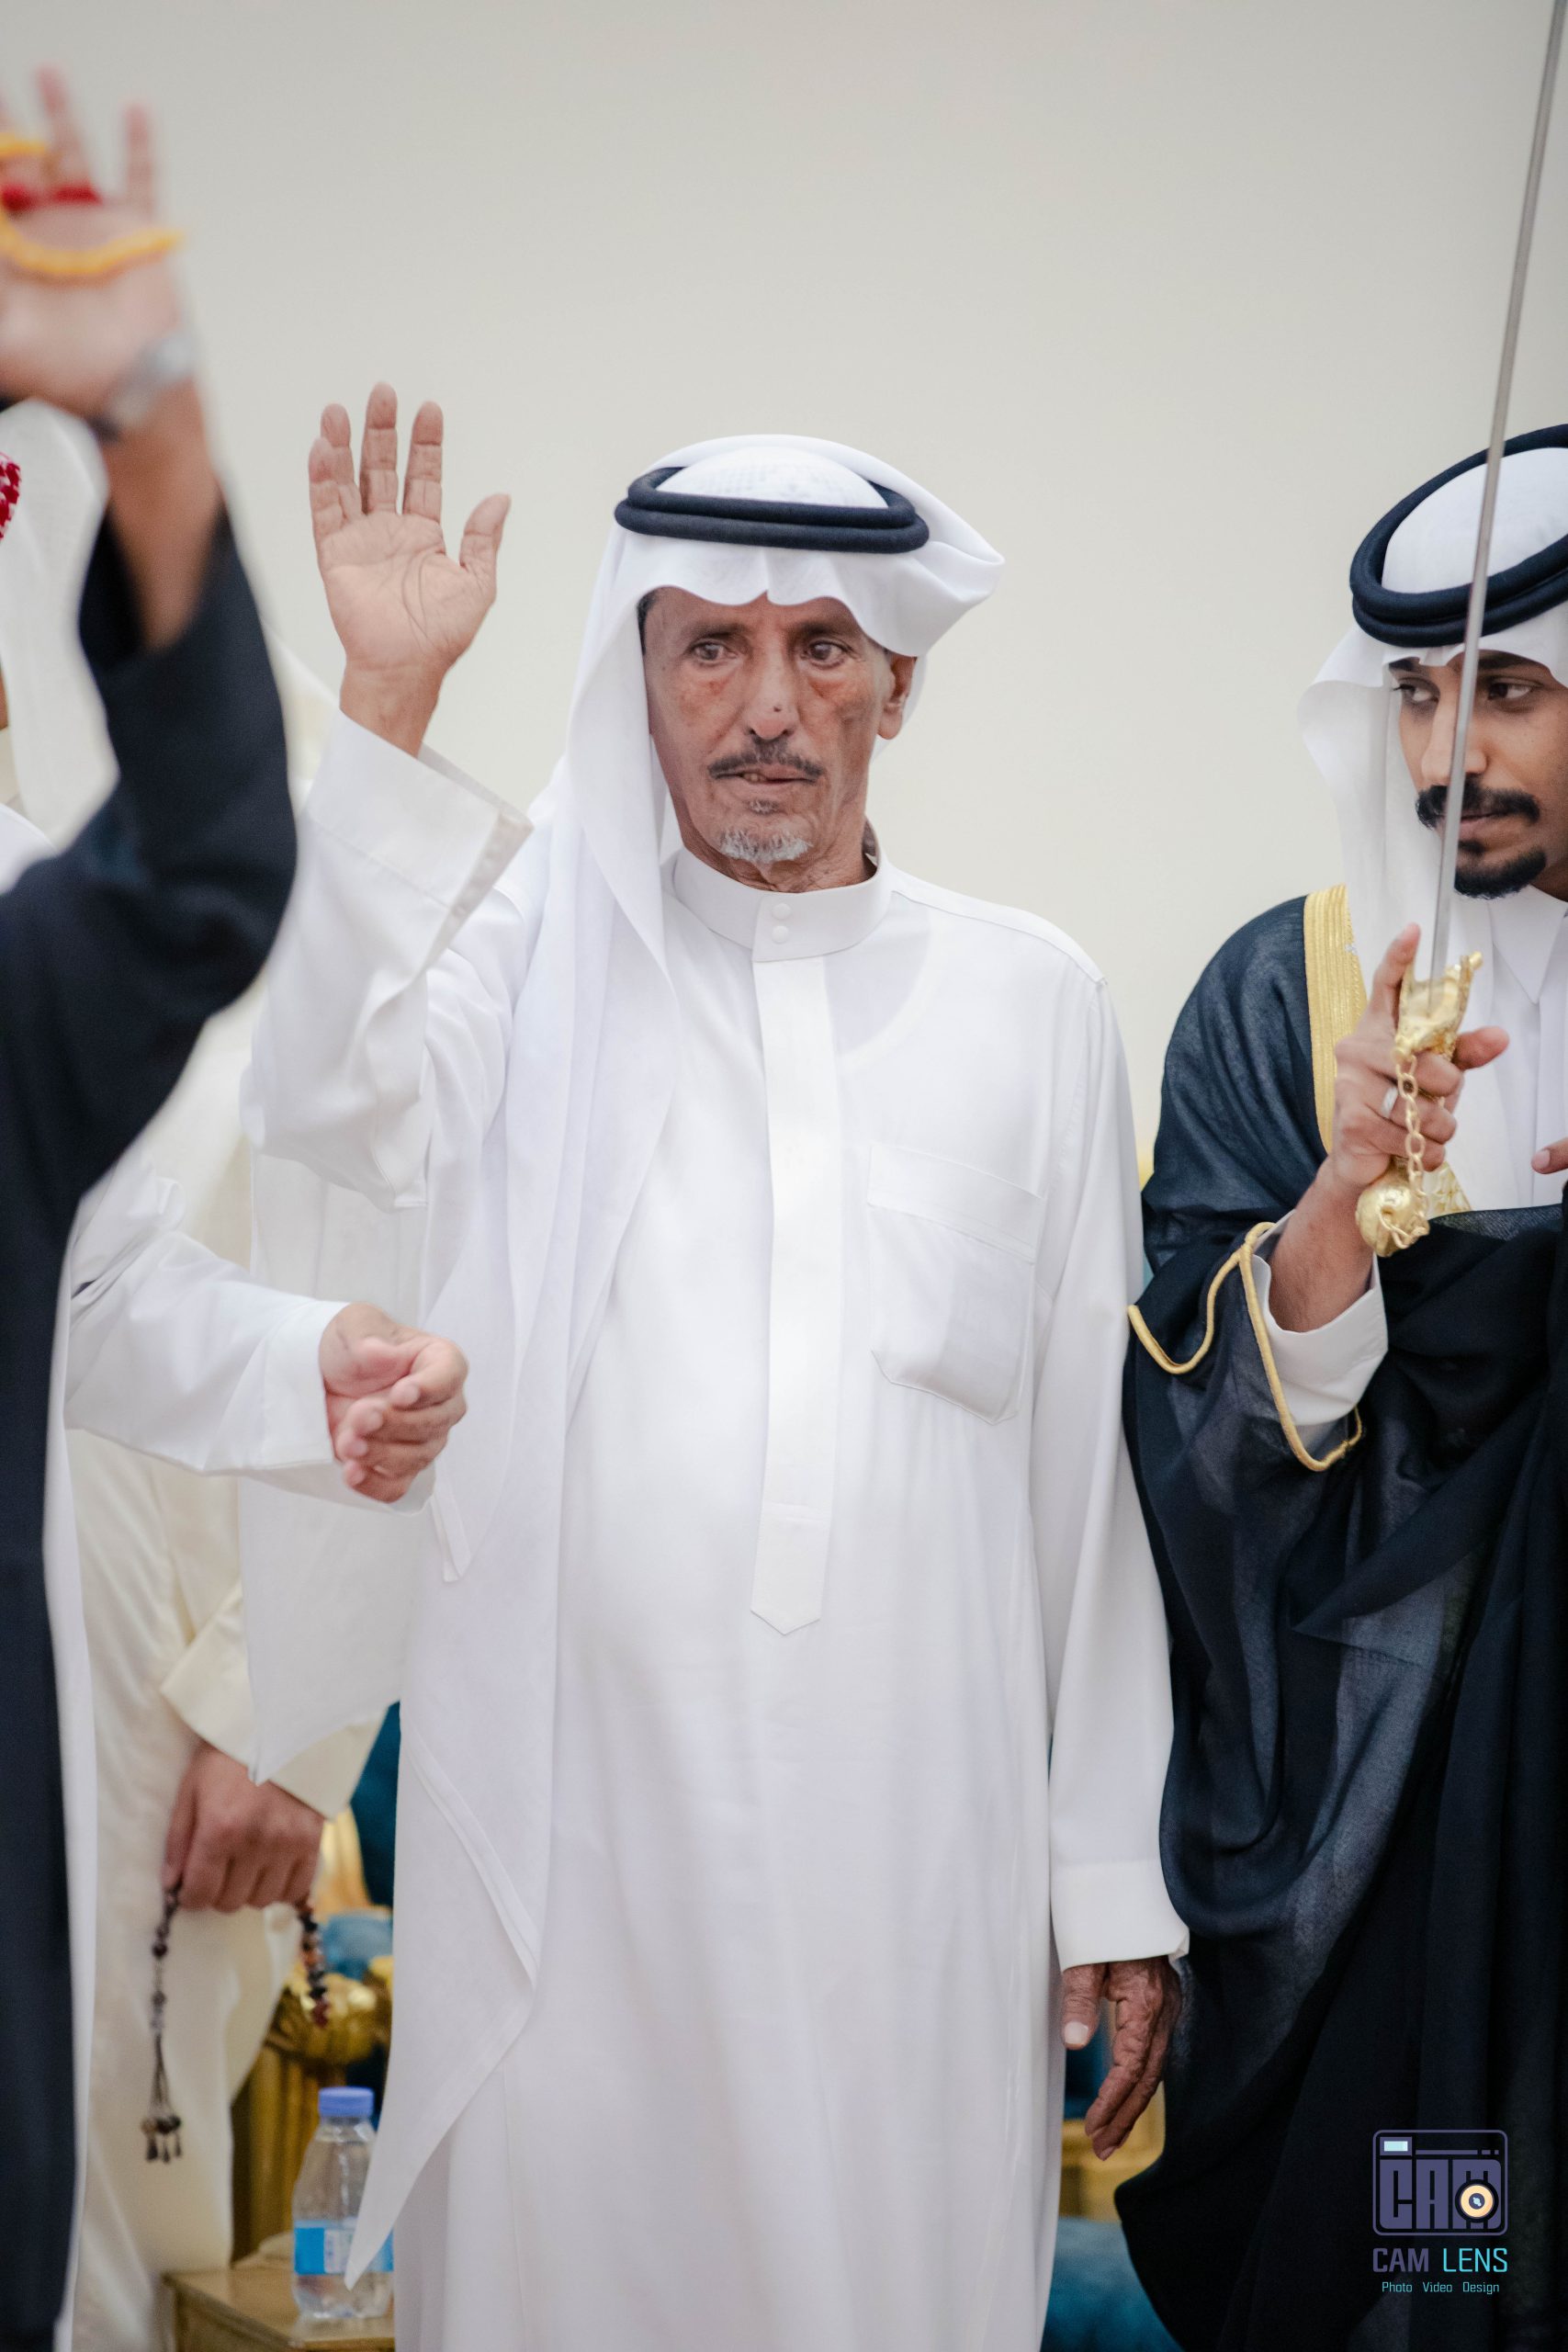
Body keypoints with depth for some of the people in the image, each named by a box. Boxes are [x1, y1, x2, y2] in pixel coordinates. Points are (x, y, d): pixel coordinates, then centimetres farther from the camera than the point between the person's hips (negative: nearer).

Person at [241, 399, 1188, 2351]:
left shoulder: (1027, 1001, 10)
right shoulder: (537, 949, 7)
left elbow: (1088, 1455, 9)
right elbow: (333, 1110, -15)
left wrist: (1115, 1878, 7)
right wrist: (388, 704, -18)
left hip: (916, 1840, 1)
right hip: (572, 1816, -1)